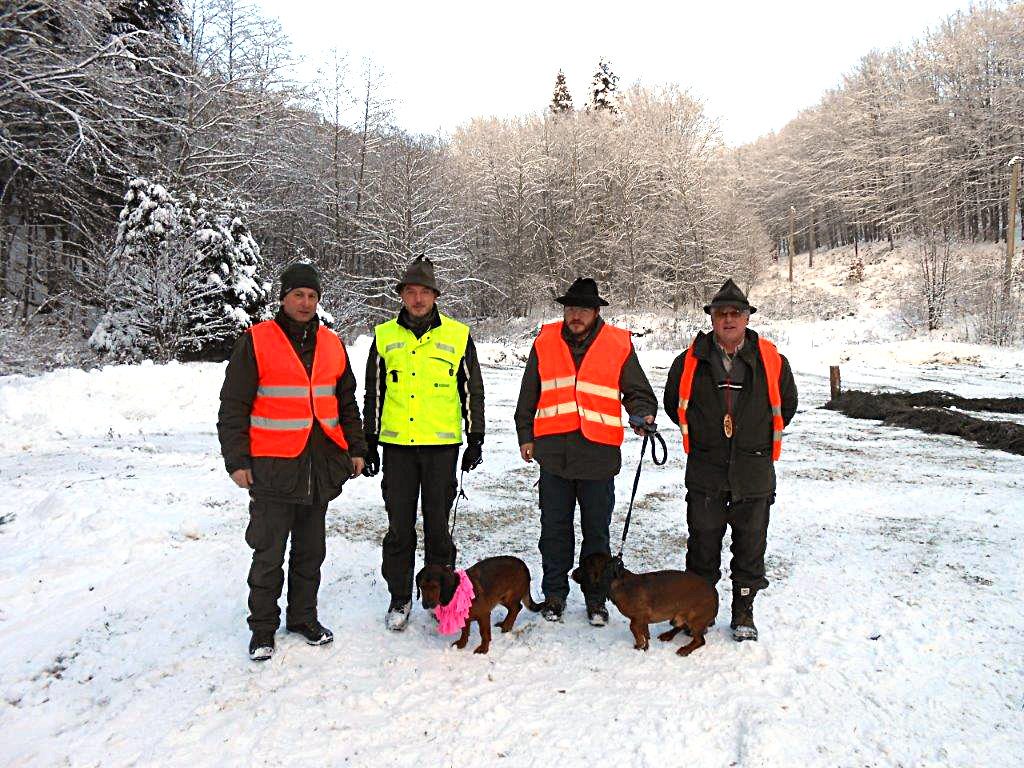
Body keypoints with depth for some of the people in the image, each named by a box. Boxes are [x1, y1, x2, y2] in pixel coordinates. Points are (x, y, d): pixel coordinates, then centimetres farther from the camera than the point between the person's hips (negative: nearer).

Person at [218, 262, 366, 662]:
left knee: (311, 550, 14)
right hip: (273, 466, -4)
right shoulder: (256, 341, -4)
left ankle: (303, 616, 30)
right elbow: (233, 407, -4)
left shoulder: (331, 344, 11)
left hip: (322, 464, 5)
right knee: (269, 553, 3)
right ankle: (263, 627, 19)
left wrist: (356, 448, 15)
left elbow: (347, 403, 19)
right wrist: (237, 460, -9)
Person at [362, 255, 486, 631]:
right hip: (397, 445, 1)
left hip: (442, 444, -1)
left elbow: (472, 389, 8)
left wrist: (476, 438, 5)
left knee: (437, 524, 7)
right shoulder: (384, 336, 7)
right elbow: (373, 393, 11)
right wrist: (369, 443, 9)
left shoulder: (458, 335, 3)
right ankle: (399, 598, 20)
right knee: (399, 526, 6)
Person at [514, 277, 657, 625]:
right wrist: (525, 435, 12)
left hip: (598, 454, -1)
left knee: (596, 530, 10)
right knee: (555, 529, 11)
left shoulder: (619, 345, 1)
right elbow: (528, 395, 13)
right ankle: (554, 593, 25)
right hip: (553, 452, 1)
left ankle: (596, 597, 24)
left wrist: (644, 414, -13)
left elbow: (637, 390, 7)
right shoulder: (545, 343, 6)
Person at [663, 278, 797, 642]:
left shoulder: (771, 360, -1)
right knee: (703, 541, 9)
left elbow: (787, 404, 14)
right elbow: (673, 403, 14)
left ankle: (743, 610, 24)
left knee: (750, 543, 9)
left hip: (753, 471, 0)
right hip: (705, 471, 0)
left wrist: (758, 439, 13)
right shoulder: (690, 361, -1)